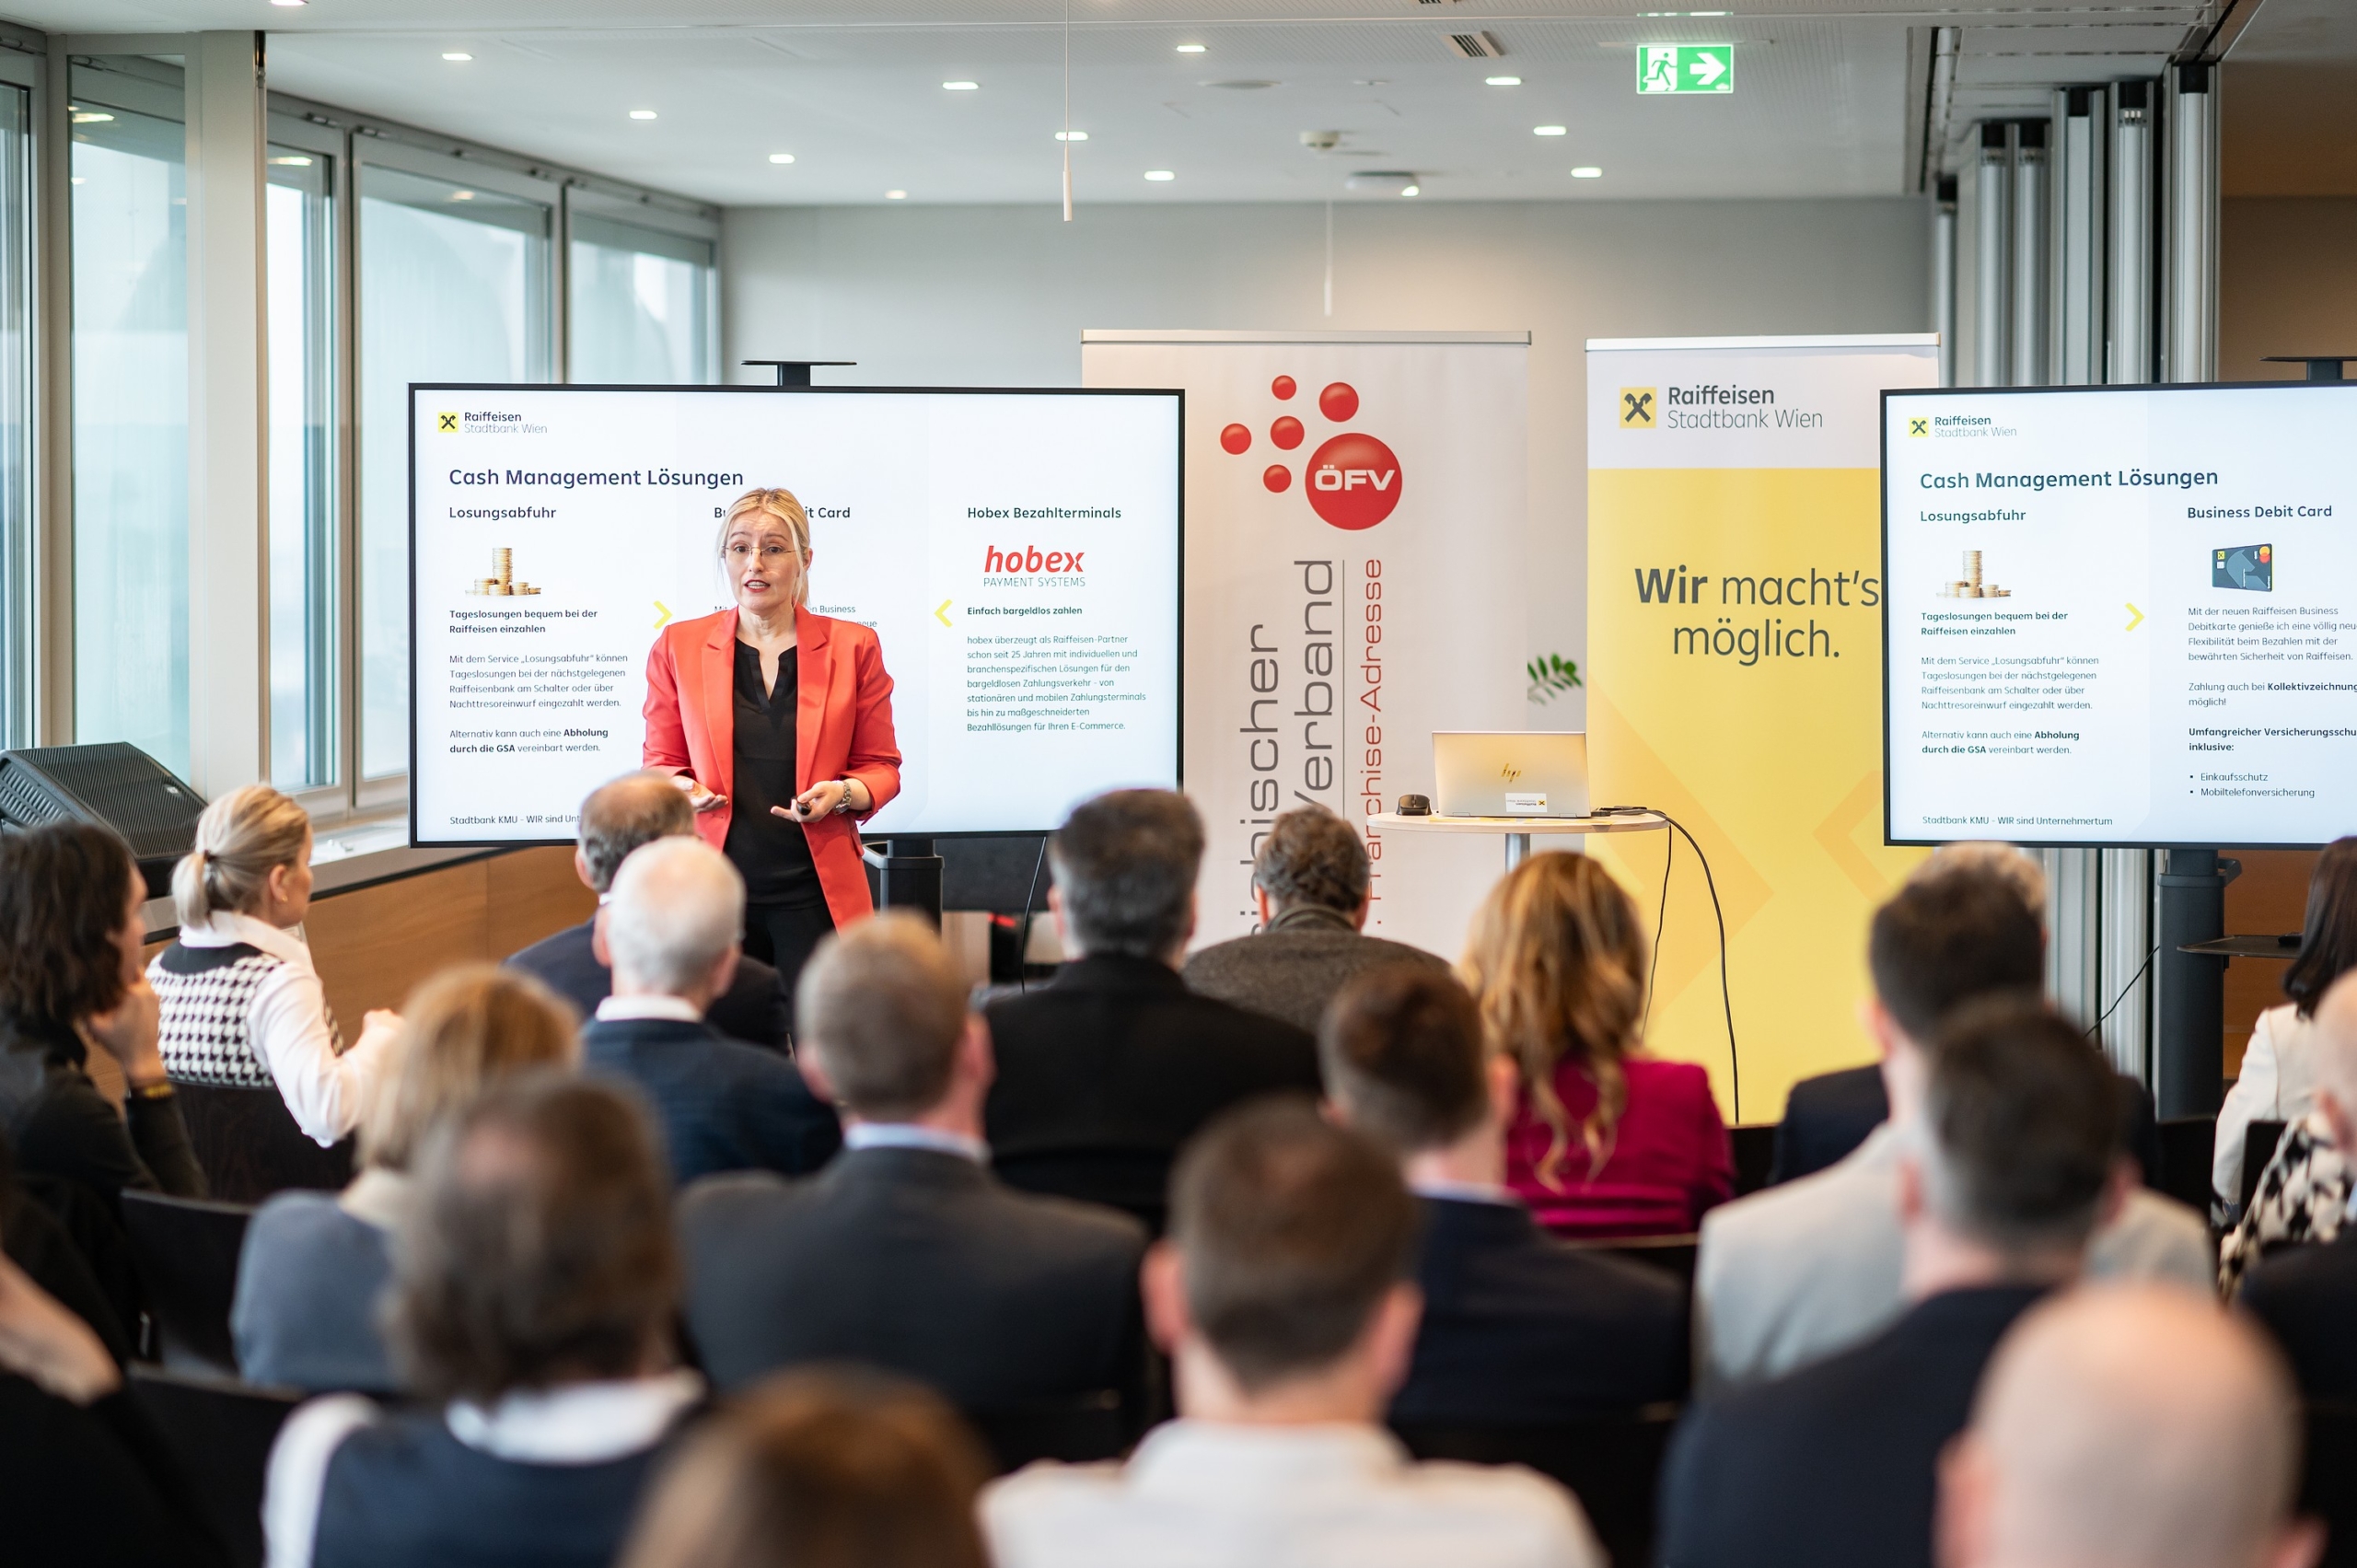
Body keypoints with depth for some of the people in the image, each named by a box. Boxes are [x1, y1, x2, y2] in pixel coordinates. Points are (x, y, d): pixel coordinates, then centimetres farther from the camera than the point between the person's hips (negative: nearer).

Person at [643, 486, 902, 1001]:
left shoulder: (852, 647, 5)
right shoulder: (678, 646, 7)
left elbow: (880, 766, 10)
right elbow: (661, 763, 15)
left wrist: (842, 795, -10)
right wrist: (682, 789, -7)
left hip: (815, 894, -1)